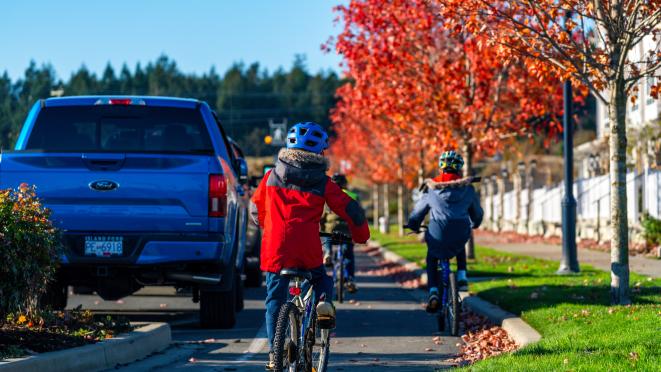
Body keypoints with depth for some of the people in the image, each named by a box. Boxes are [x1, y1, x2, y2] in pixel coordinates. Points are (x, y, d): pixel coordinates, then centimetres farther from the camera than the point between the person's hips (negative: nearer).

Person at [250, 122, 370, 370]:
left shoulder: (272, 176, 11)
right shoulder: (323, 183, 5)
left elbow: (255, 209, 22)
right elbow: (350, 209, 5)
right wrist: (360, 235, 23)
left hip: (275, 247, 1)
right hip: (308, 250, -1)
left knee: (275, 299, 8)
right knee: (322, 281, 25)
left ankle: (274, 351, 0)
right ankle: (323, 301, -7)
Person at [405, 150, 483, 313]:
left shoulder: (432, 189, 7)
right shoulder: (467, 188, 10)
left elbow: (418, 211, 19)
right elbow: (477, 212, 24)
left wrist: (413, 225, 40)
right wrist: (474, 225, 47)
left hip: (438, 235, -1)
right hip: (461, 235, 1)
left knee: (432, 258, 27)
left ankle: (433, 292, 8)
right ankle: (461, 275, 22)